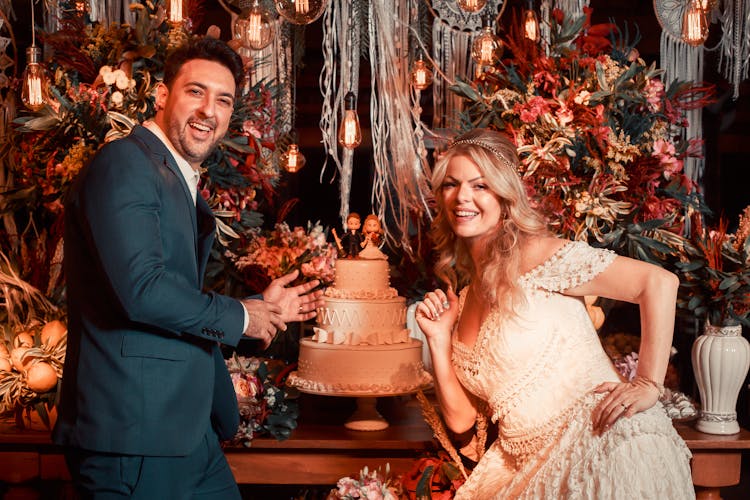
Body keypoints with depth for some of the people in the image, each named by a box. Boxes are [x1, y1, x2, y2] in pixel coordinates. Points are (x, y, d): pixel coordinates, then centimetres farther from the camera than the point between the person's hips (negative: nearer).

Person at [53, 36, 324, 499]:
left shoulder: (183, 184, 18)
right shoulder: (125, 165, -13)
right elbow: (142, 290, -24)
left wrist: (264, 308, 20)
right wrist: (241, 317, -11)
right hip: (134, 432, -9)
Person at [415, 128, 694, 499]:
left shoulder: (536, 256, -8)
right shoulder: (462, 298, 11)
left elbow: (659, 281, -12)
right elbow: (461, 419, 11)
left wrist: (648, 385, -14)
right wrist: (438, 339, 1)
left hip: (606, 445, -6)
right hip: (533, 466, 6)